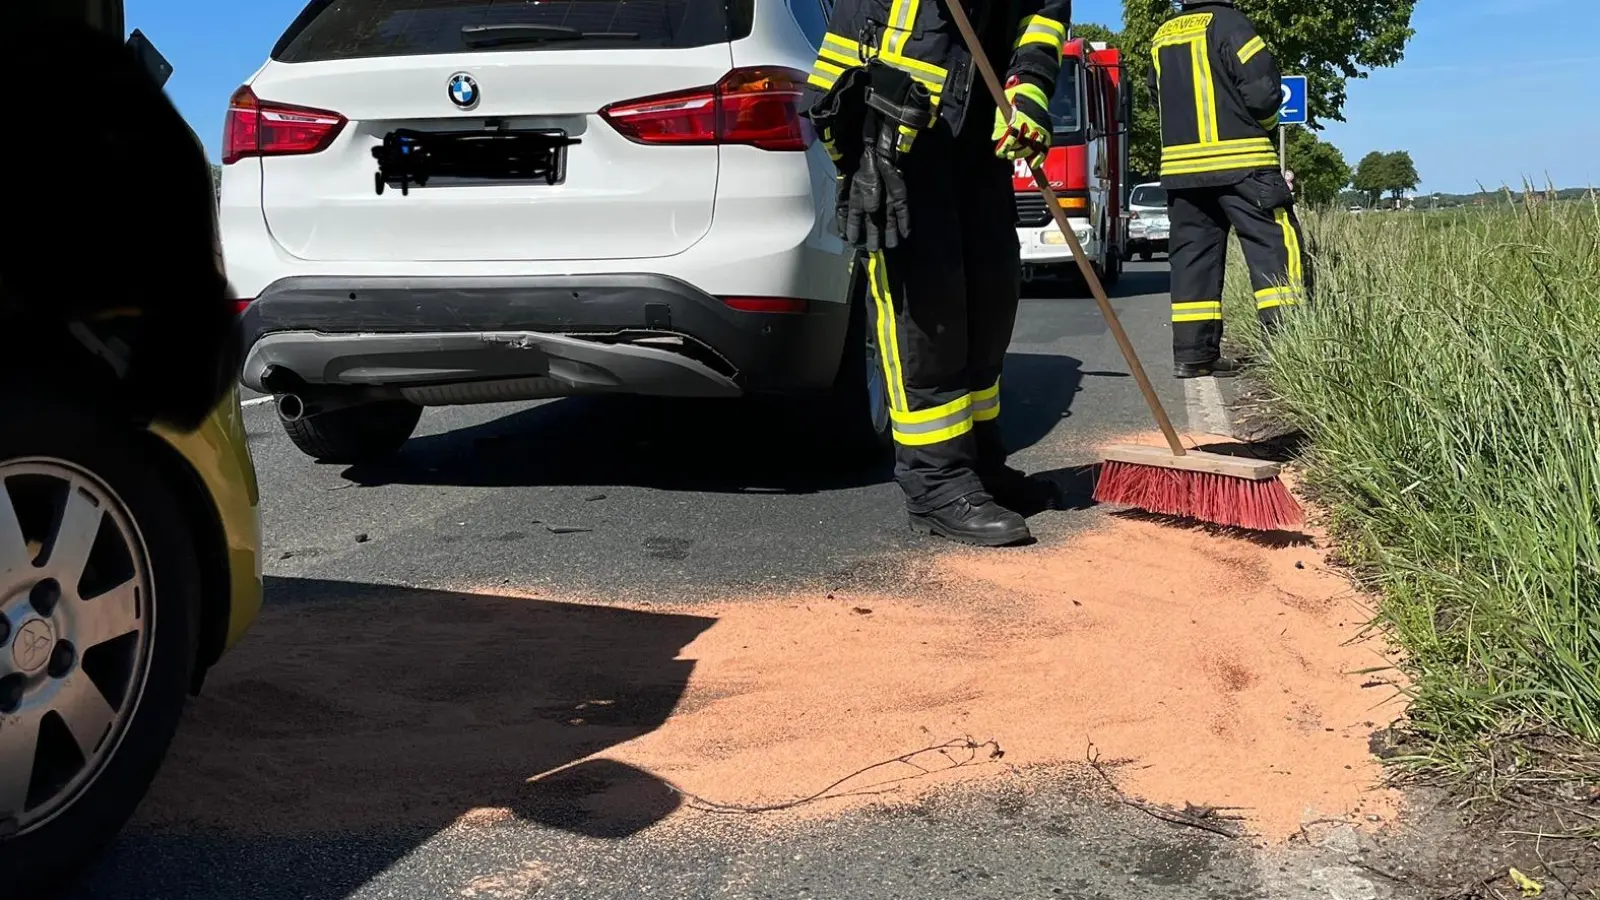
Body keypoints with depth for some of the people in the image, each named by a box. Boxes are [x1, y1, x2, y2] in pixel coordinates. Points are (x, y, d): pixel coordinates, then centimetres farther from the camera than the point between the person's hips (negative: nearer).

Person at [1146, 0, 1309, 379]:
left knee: (1194, 254, 8)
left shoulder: (1162, 36, 15)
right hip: (1240, 161, -6)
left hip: (1180, 165, 6)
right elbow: (1263, 86, -10)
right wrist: (1263, 124, 9)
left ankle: (1193, 352, 5)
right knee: (1275, 245, -5)